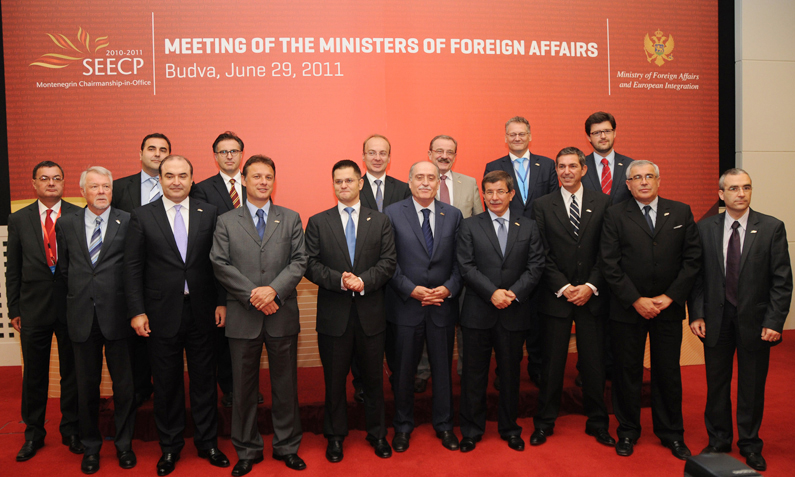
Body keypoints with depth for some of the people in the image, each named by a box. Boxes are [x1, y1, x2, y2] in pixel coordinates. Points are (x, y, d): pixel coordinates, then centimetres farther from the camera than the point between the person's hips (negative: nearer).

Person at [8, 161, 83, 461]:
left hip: (71, 306, -1)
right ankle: (33, 434, 27)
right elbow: (13, 269, 7)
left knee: (71, 371, 9)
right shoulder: (18, 220, 5)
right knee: (34, 374, 11)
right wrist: (14, 309, 4)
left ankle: (71, 430, 24)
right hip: (33, 309, 1)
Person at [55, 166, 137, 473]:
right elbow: (64, 267, 15)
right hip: (82, 316, 2)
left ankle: (123, 443, 24)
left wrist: (128, 303, -2)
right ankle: (91, 446, 28)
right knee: (86, 385, 12)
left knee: (124, 384, 7)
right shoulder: (66, 223, 8)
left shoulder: (128, 222, -1)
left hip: (117, 315, -2)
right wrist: (80, 294, 10)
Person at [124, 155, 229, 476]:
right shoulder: (142, 217, 0)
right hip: (162, 313, -1)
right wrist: (137, 311, -7)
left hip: (201, 312, 1)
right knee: (166, 383, 11)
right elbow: (133, 268, -1)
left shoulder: (208, 214, 3)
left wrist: (221, 301, -2)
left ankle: (207, 442, 28)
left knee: (205, 380, 11)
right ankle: (170, 446, 29)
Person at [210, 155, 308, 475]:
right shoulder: (226, 222, 7)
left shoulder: (291, 219, 8)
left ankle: (287, 446, 26)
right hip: (243, 317, 0)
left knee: (286, 385, 10)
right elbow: (220, 265, -3)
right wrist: (252, 295, -13)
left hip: (282, 315, 1)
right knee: (243, 387, 10)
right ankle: (247, 451, 27)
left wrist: (274, 289, -15)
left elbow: (299, 261, -1)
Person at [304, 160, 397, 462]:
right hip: (333, 315, 0)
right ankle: (335, 436, 29)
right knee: (334, 380, 11)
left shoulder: (380, 221, 7)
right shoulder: (317, 222, 4)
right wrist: (340, 280, -19)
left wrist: (363, 281, -18)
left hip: (371, 314, 1)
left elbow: (388, 263, -2)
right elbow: (310, 265, -4)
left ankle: (377, 433, 31)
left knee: (374, 378, 12)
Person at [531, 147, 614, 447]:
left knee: (594, 362, 8)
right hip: (556, 296, -1)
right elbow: (543, 254, -1)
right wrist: (563, 287, -9)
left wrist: (591, 286, -9)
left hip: (592, 296, 1)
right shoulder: (543, 206, 3)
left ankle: (597, 422, 24)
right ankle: (545, 422, 19)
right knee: (552, 362, 6)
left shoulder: (602, 203, 5)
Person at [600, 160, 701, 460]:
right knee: (627, 371, 7)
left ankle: (671, 433, 28)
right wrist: (636, 300, -11)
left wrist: (669, 297, -7)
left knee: (668, 372, 11)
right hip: (627, 308, -1)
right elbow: (610, 264, -6)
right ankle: (628, 431, 24)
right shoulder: (616, 215, 0)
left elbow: (692, 258, 2)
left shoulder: (681, 212, 6)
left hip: (669, 307, 2)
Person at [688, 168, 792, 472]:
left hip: (755, 320, -1)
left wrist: (774, 321, -11)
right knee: (716, 384, 11)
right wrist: (697, 314, -4)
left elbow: (782, 281, -5)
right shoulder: (705, 228, 1)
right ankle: (719, 440, 29)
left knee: (752, 386, 10)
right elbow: (697, 275, 3)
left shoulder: (772, 228, -3)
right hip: (716, 319, 1)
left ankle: (750, 445, 28)